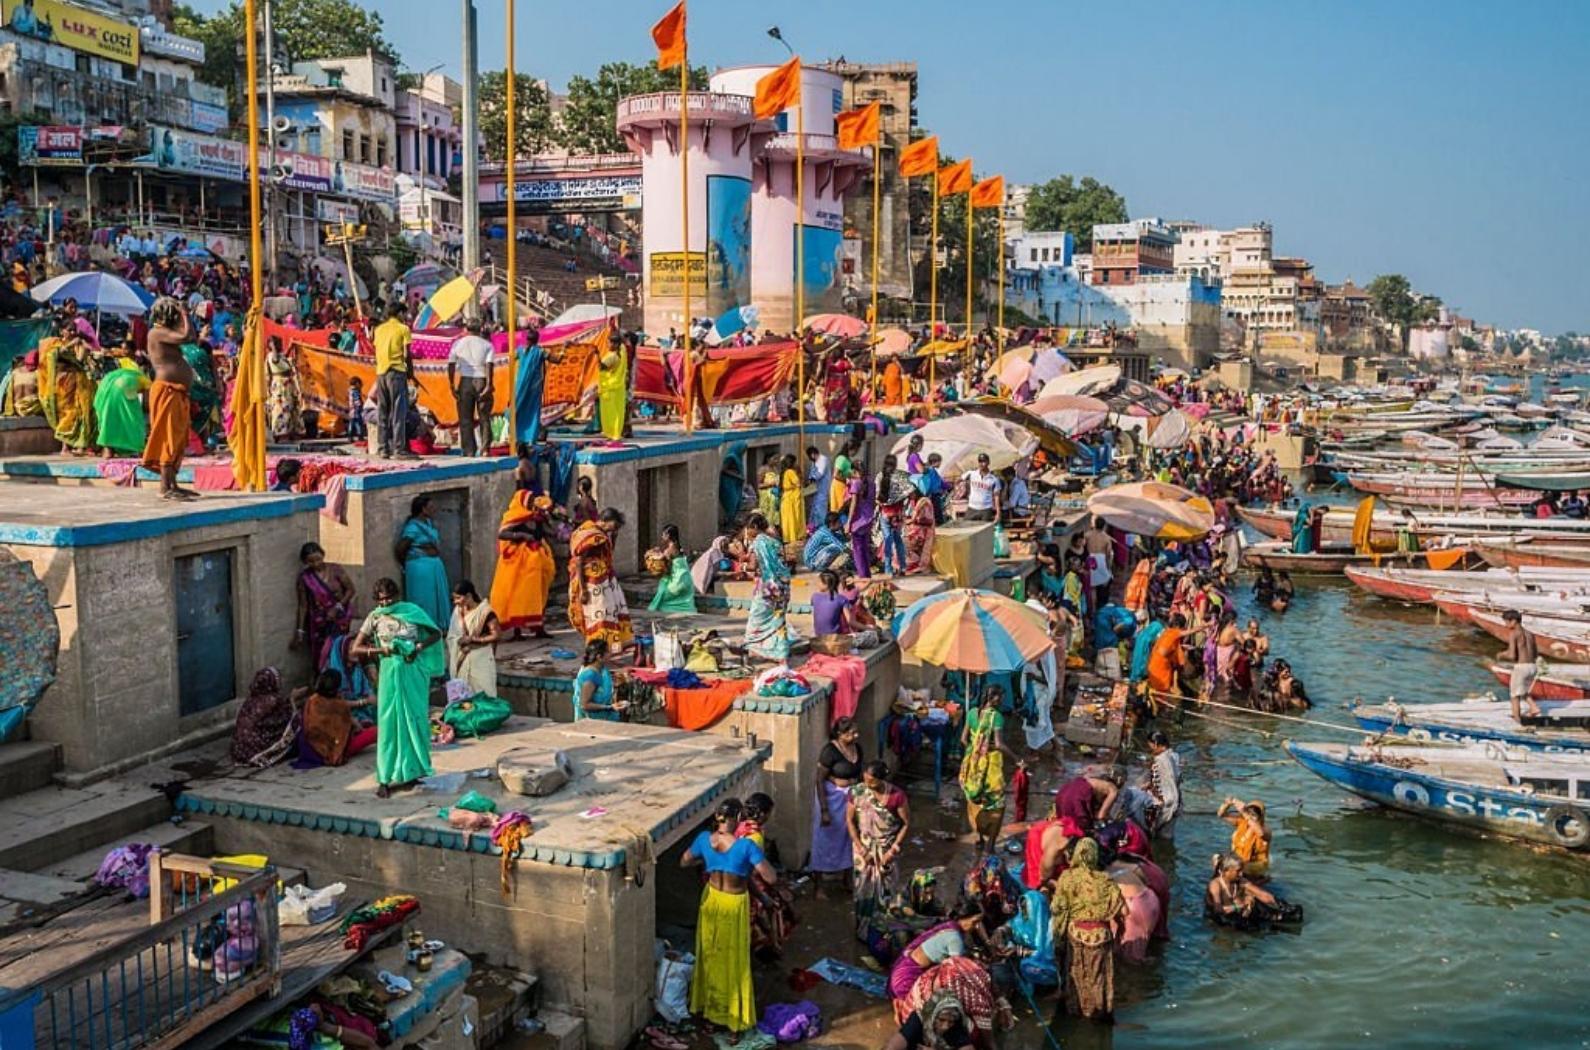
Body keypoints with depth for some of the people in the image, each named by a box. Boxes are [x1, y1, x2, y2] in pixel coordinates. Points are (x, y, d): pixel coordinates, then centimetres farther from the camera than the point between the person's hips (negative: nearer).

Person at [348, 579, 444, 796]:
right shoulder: (374, 617, 0)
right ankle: (387, 778, 2)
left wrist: (419, 646, -12)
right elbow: (355, 649, -1)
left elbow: (436, 634, 5)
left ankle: (411, 771, 17)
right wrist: (379, 650, -16)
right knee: (389, 723, -1)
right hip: (390, 674, 0)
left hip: (414, 673, 0)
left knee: (414, 720, 5)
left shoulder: (412, 611, -1)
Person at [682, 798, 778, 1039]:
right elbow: (772, 879, -22)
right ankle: (734, 1017, 21)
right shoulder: (746, 846, -25)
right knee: (734, 961, 11)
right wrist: (754, 864, -4)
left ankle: (707, 1005, 38)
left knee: (710, 955, 23)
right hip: (734, 905, -4)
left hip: (711, 900, 4)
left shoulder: (704, 839, -12)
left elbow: (684, 862, 6)